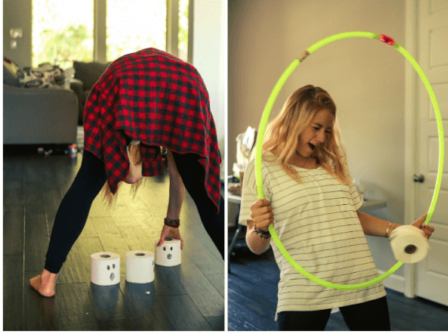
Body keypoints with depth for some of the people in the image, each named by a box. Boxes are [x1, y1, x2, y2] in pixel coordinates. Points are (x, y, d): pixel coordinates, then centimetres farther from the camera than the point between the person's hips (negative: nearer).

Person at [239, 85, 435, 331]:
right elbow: (256, 247, -5)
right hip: (303, 294, -4)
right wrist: (261, 229, -26)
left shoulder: (334, 162, 15)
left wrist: (398, 231, 8)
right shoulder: (263, 167, -2)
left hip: (362, 281, 5)